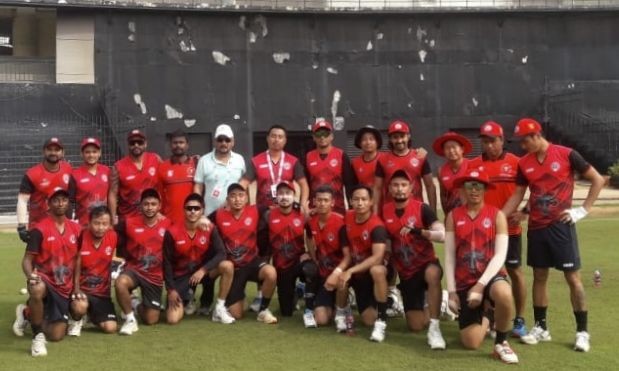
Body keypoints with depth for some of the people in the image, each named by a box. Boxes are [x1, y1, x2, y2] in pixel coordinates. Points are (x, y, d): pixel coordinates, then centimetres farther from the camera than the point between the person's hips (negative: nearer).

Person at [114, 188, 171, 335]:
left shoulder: (167, 225, -7)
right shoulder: (129, 223, -10)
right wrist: (127, 255, -2)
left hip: (155, 275, 1)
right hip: (134, 269, -1)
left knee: (151, 320, 1)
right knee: (120, 282, -38)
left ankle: (136, 305, 37)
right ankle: (130, 319, -14)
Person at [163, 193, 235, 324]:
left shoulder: (210, 229, -10)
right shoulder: (172, 232, -15)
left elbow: (221, 254, -17)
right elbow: (167, 263, -8)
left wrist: (203, 270, -29)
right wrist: (171, 289, -12)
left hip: (201, 270, 2)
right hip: (180, 275, -2)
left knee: (227, 266, -29)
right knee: (173, 319, -17)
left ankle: (219, 309, -14)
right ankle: (186, 300, 21)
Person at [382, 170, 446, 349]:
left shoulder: (422, 209, -13)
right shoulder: (384, 211, -2)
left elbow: (443, 235, -23)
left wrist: (418, 231, -35)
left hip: (426, 264, -4)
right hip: (405, 272, 4)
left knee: (433, 273, -43)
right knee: (416, 326, 1)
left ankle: (434, 327, -30)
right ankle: (437, 304, 35)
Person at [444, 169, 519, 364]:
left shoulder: (497, 215, -3)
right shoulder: (453, 216, 2)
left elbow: (500, 255, -10)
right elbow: (449, 257, 1)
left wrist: (481, 285, -20)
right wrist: (451, 291, -4)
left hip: (491, 276, -2)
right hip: (464, 282, 2)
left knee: (504, 295, -40)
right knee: (471, 343, -2)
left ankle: (501, 342, -12)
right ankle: (486, 316, 35)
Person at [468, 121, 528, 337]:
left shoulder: (516, 163, -3)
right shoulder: (472, 165, 3)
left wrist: (524, 212, -10)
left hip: (509, 228, -2)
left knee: (515, 271, 5)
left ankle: (519, 320, 14)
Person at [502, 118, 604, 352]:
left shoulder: (566, 155, -8)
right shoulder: (524, 164, 5)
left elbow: (598, 180, -3)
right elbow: (517, 196, 11)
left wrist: (583, 210, -8)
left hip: (561, 225, -4)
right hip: (536, 227, 4)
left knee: (572, 277, -2)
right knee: (539, 276, 9)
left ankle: (582, 331, 6)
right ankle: (540, 327, 20)